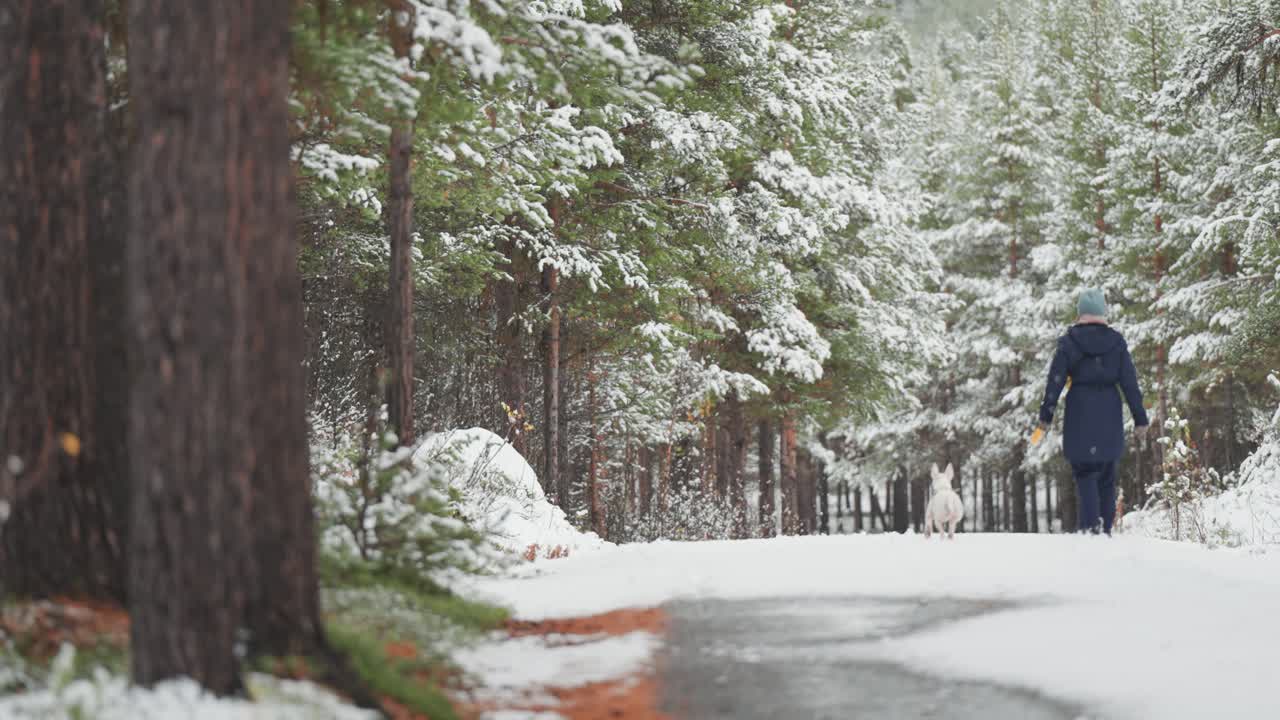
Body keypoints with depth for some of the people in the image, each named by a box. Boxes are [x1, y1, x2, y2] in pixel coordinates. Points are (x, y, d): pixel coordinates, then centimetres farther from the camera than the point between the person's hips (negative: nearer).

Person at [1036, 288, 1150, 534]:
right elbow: (1130, 382, 2)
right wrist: (1140, 419, 6)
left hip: (1080, 414, -2)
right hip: (1110, 416, 2)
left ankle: (1089, 526, -16)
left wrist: (1046, 416, 0)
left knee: (1085, 473, -1)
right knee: (1107, 475, 10)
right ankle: (1105, 529, 9)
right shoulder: (1116, 342, 2)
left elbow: (1055, 381, -5)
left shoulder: (1069, 341, -4)